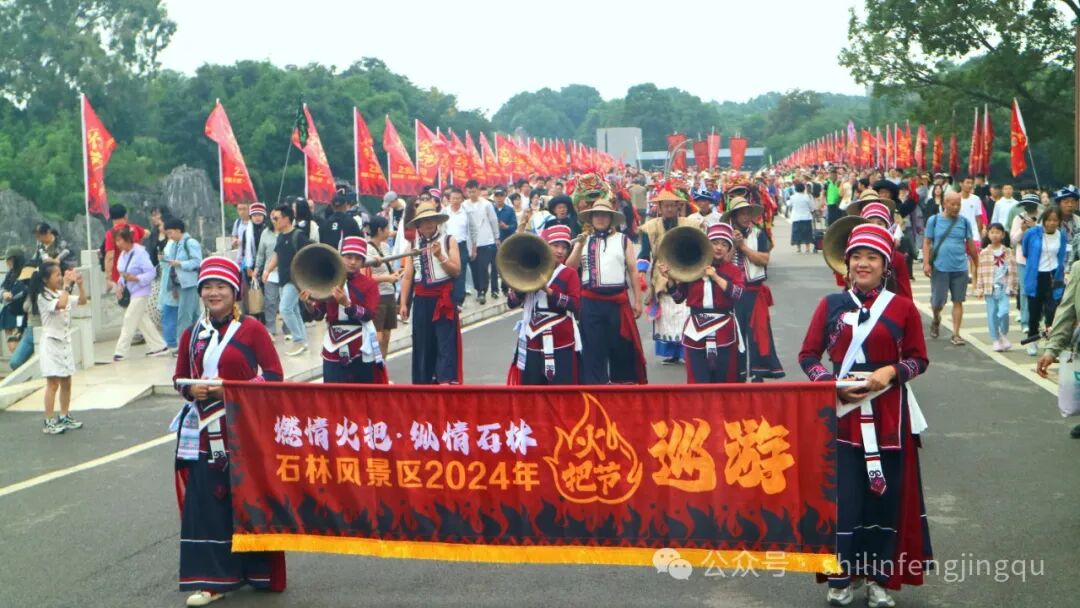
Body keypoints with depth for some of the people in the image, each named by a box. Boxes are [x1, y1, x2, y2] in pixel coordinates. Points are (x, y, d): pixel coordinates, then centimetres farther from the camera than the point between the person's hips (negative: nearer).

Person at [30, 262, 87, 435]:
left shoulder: (62, 294, 9)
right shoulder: (43, 297, -14)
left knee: (66, 383, 12)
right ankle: (48, 423, -5)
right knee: (53, 384, -9)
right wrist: (67, 285, -23)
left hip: (65, 342, 8)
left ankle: (64, 418, 22)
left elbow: (82, 301, 15)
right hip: (51, 343, -8)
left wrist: (80, 284, 2)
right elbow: (61, 305, -31)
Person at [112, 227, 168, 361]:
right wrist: (120, 285, -4)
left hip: (140, 292, -8)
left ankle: (121, 351, -4)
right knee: (143, 320, 12)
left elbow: (151, 273, -21)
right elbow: (123, 273, 12)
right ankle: (159, 346, 20)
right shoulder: (123, 254, 4)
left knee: (129, 319, -8)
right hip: (131, 292, 8)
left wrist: (135, 278, -30)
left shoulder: (140, 253, -19)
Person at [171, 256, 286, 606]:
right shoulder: (191, 334, 8)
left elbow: (273, 375, -6)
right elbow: (179, 378, 16)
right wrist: (191, 391, -7)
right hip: (205, 433, 3)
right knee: (207, 502, 2)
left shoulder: (252, 329, -4)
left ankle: (256, 570, 19)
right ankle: (212, 579, 10)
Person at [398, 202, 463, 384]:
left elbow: (456, 271, -6)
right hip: (422, 300, 3)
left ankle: (446, 381, -14)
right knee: (422, 342, 9)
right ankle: (425, 380, 20)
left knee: (445, 342, -8)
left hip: (444, 299, -3)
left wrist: (440, 256, -19)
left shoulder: (448, 240, 0)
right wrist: (403, 304, -1)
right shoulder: (413, 245, 6)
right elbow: (407, 276, 3)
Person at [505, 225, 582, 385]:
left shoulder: (570, 273, 0)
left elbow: (576, 304, -14)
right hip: (533, 342, 3)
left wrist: (549, 291, -20)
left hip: (561, 343, -3)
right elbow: (511, 302, 5)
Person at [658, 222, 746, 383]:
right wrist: (670, 278, -8)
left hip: (723, 330, 0)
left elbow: (737, 293, -15)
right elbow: (679, 297, 7)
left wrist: (715, 276, -19)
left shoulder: (734, 271, 3)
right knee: (698, 379, 0)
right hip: (696, 329, 1)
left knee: (724, 378, 6)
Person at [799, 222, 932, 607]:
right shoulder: (830, 305, 2)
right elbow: (808, 355, 4)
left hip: (888, 415, 0)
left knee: (885, 493, 5)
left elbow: (918, 359, 5)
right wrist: (834, 384, -12)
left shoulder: (903, 308, 1)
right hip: (841, 411, 0)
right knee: (842, 494, 1)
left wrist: (891, 372, -14)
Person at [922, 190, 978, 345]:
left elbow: (970, 244, 10)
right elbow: (927, 243, 1)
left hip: (960, 268, 1)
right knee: (937, 302, 4)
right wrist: (926, 263, -8)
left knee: (958, 302, 1)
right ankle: (936, 319, 37)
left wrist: (977, 265, 13)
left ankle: (956, 334, 8)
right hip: (939, 268, -1)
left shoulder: (964, 222, 4)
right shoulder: (934, 221, 1)